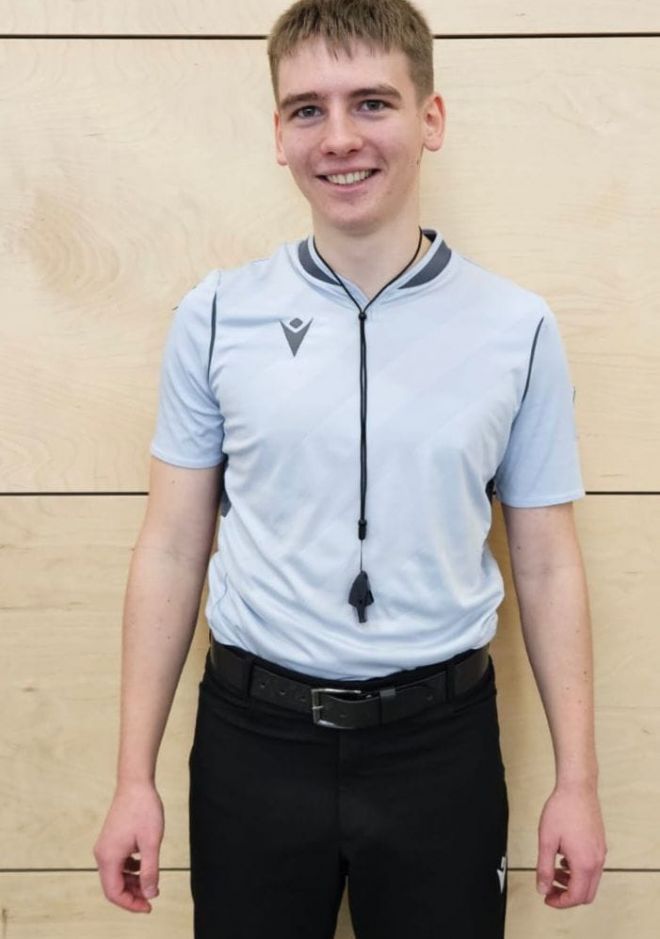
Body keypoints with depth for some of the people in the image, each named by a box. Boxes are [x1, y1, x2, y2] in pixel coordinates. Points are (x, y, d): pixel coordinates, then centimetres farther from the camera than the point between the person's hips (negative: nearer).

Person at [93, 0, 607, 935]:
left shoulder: (518, 328, -4)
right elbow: (171, 549, 0)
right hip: (253, 736, 1)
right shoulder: (216, 315, -3)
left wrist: (577, 783, 2)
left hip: (439, 742, 0)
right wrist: (135, 779, 1)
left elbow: (547, 566, 2)